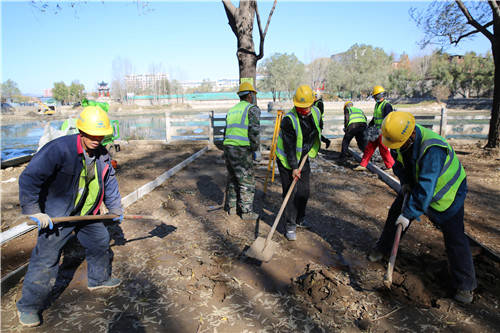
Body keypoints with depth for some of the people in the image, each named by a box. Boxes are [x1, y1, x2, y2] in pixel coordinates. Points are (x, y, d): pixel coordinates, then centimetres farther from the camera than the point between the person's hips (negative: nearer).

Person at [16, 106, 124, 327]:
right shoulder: (59, 149, -26)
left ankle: (98, 278, 43)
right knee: (46, 259, -3)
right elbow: (29, 178, -25)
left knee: (100, 241, 18)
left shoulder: (102, 154, -3)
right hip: (56, 216, -7)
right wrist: (33, 211, -27)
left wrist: (115, 208, 15)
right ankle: (28, 306, 16)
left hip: (86, 214, 7)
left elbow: (109, 181, 12)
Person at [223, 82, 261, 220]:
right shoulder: (252, 109, -4)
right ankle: (247, 211, 10)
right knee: (247, 182, 3)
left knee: (232, 179, 18)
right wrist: (255, 149, -5)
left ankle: (231, 207, 27)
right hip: (242, 151, -8)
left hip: (228, 147, 8)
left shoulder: (231, 110, 19)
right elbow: (254, 131, -15)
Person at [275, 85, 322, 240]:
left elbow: (318, 130, 17)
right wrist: (294, 167, -23)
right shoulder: (289, 119, -25)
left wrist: (311, 150, 15)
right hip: (287, 159, -6)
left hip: (303, 158, 6)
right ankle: (290, 226, 2)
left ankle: (299, 219, 31)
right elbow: (289, 146, -24)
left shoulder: (316, 112, -4)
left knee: (304, 191, 12)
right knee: (290, 192, -7)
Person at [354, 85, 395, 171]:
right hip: (377, 130, 9)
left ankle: (391, 166, 14)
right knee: (369, 147, 8)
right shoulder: (377, 105, 14)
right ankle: (363, 165, 13)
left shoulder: (386, 105, -14)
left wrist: (381, 129, -28)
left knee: (383, 149, -2)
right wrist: (369, 126, 24)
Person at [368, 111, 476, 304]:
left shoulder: (432, 149, -40)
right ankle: (382, 248, 33)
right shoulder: (401, 137, -17)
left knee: (454, 237, -3)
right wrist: (405, 181, -11)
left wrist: (408, 214, -36)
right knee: (396, 213, 11)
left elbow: (425, 189, -40)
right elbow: (397, 161, 3)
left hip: (446, 190, -7)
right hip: (416, 182, 7)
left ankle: (465, 285, 12)